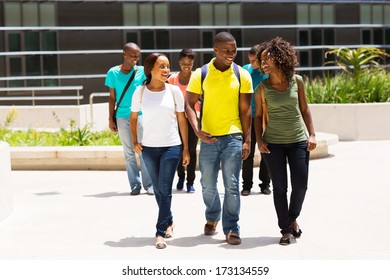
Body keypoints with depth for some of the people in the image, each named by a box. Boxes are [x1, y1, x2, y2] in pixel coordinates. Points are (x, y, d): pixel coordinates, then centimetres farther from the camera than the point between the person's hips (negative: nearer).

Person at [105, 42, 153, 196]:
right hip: (122, 118, 0)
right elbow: (112, 98, 6)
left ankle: (149, 184, 3)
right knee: (129, 153, 5)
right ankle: (135, 184, 10)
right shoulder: (113, 73, 2)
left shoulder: (141, 71, 1)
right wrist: (111, 119, 4)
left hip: (140, 115, 0)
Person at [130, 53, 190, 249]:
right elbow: (133, 117, 10)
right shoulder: (140, 92, -2)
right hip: (149, 148, 2)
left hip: (171, 147, -2)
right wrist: (134, 141, -2)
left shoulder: (174, 91, -4)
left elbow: (182, 120, 2)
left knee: (165, 190, -7)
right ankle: (169, 222, 33)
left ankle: (161, 232, -4)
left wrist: (186, 148, 2)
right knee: (158, 189, 13)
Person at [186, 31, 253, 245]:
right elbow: (190, 105, 1)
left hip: (233, 137, -1)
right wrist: (198, 131, -13)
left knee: (232, 186, -3)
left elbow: (245, 110, 3)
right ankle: (212, 218, 36)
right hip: (208, 138, 1)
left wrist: (247, 140, -1)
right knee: (208, 185, 12)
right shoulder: (200, 75, -2)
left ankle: (231, 228, 7)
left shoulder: (242, 75, 0)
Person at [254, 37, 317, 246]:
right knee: (280, 187, 2)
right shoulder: (261, 87, -3)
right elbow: (258, 115, 5)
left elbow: (304, 109, 7)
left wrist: (312, 134, 2)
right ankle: (286, 229, 14)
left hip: (298, 141, 1)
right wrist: (259, 140, -6)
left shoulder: (296, 81, -1)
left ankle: (293, 218, 27)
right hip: (273, 143, -1)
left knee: (300, 185, 0)